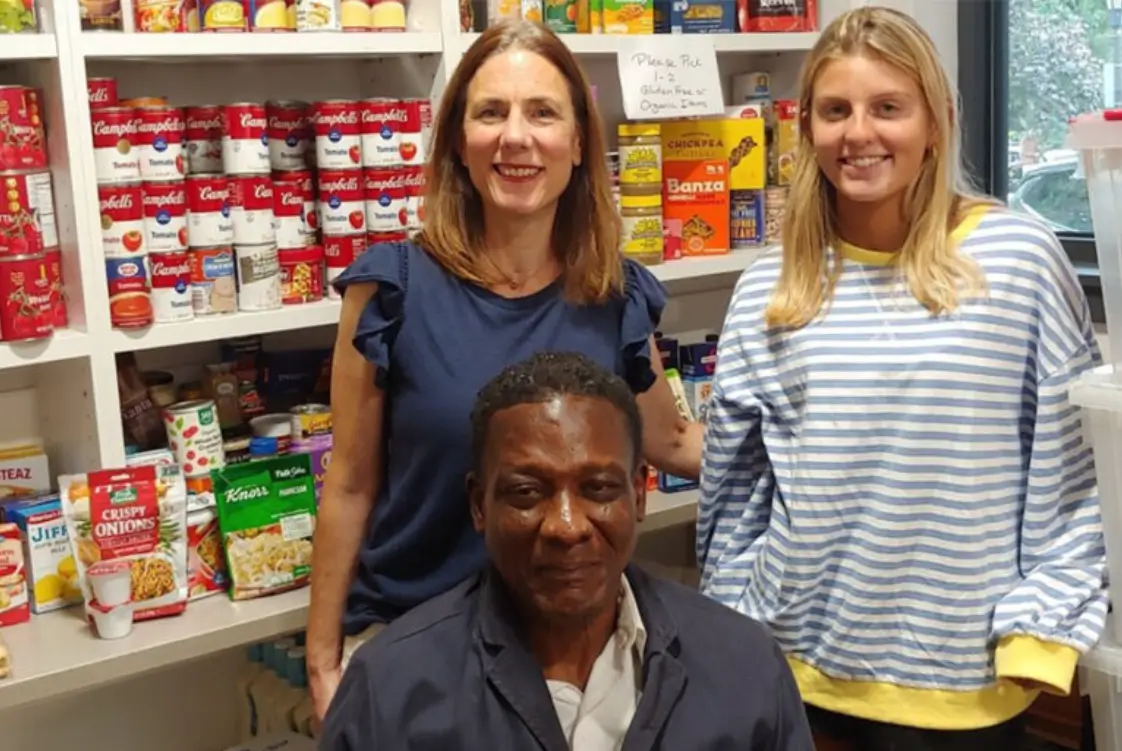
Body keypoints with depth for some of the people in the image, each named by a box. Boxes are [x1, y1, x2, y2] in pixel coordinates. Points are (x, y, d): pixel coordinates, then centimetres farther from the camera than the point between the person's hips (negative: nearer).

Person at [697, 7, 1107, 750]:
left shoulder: (1019, 257, -8)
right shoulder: (766, 291, 0)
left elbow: (1073, 466, -3)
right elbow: (734, 486, 6)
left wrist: (1043, 629, -7)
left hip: (963, 676, -2)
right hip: (800, 665, 3)